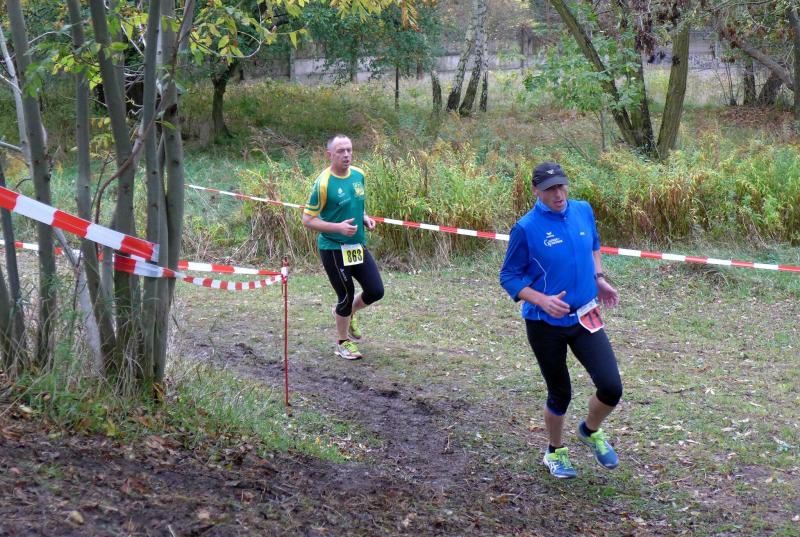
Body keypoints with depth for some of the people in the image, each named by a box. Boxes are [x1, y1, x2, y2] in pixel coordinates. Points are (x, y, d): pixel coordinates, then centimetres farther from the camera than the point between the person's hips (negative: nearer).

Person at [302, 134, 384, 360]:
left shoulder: (358, 175, 3)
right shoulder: (323, 183, -17)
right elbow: (307, 220, -14)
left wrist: (365, 218, 1)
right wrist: (338, 227, -23)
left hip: (358, 246, 6)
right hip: (333, 249, -6)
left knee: (376, 291, 3)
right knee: (346, 295, 2)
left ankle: (347, 313, 34)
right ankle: (343, 342, 25)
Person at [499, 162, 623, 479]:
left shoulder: (583, 211, -1)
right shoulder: (526, 228, -16)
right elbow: (509, 277, -9)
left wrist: (599, 279, 4)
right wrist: (542, 300, -23)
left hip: (585, 318, 4)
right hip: (545, 325, -4)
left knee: (611, 388, -7)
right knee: (560, 394, 9)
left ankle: (591, 432, 26)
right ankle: (555, 452, 38)